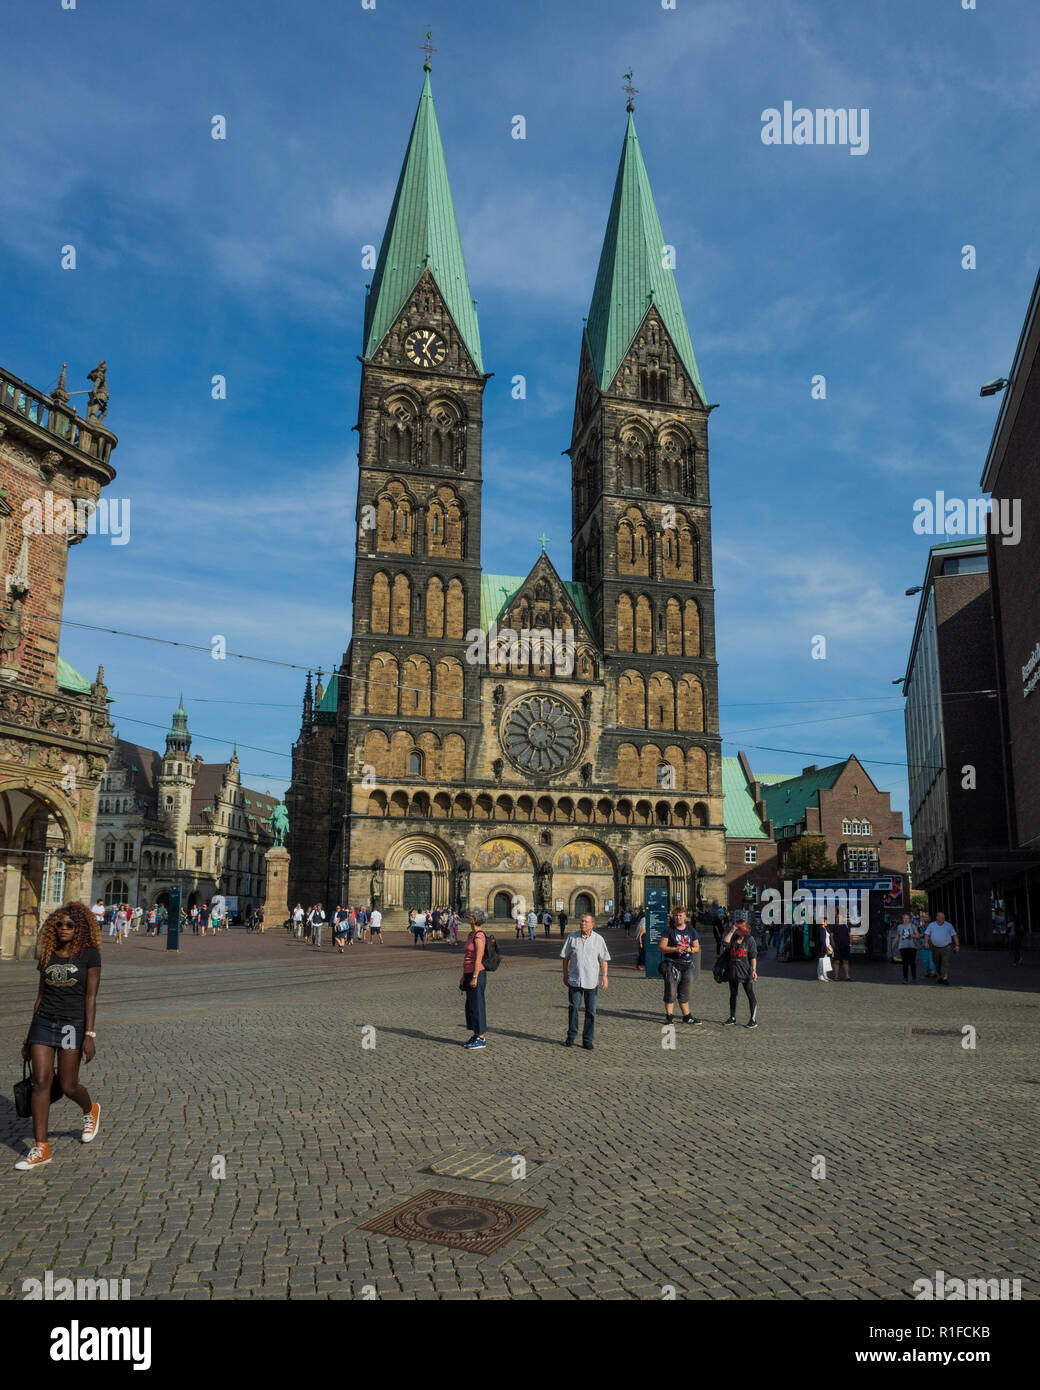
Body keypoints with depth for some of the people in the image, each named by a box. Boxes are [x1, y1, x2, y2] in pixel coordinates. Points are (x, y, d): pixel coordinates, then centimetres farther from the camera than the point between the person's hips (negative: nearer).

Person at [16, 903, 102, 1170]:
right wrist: (29, 1036, 15)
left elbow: (91, 996, -8)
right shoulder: (47, 956, 10)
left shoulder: (89, 954, -4)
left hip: (73, 1024, -4)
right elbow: (40, 995, 15)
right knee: (41, 1082, -3)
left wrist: (89, 1035, -13)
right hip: (43, 1022, 4)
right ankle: (40, 1149, 4)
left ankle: (90, 1111, 34)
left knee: (68, 1087, 1)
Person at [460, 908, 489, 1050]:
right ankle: (475, 1036, 21)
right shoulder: (471, 935, 14)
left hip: (477, 974, -10)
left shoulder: (479, 936, -16)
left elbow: (478, 959, -20)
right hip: (469, 974, 10)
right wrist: (464, 976, 21)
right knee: (470, 1006, 13)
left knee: (477, 1005, -4)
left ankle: (481, 1038, 3)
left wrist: (474, 977, -22)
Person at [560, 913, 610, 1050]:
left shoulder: (598, 939, 0)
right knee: (573, 1008, 1)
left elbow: (604, 959, 3)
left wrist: (604, 975, -7)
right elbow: (565, 957, 6)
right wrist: (565, 975, 6)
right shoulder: (572, 937, 0)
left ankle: (588, 1040, 15)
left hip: (592, 980, 0)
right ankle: (571, 1036, 16)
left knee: (591, 1011, 5)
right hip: (574, 979, 0)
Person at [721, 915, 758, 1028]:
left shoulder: (749, 939, -4)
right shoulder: (732, 938, 7)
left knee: (751, 995, -2)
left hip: (746, 972, -5)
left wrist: (754, 970, -10)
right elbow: (725, 942, -13)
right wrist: (732, 931, -12)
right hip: (733, 971, 5)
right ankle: (732, 1019, 21)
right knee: (733, 995, 11)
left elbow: (753, 956, -4)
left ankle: (754, 1019, 5)